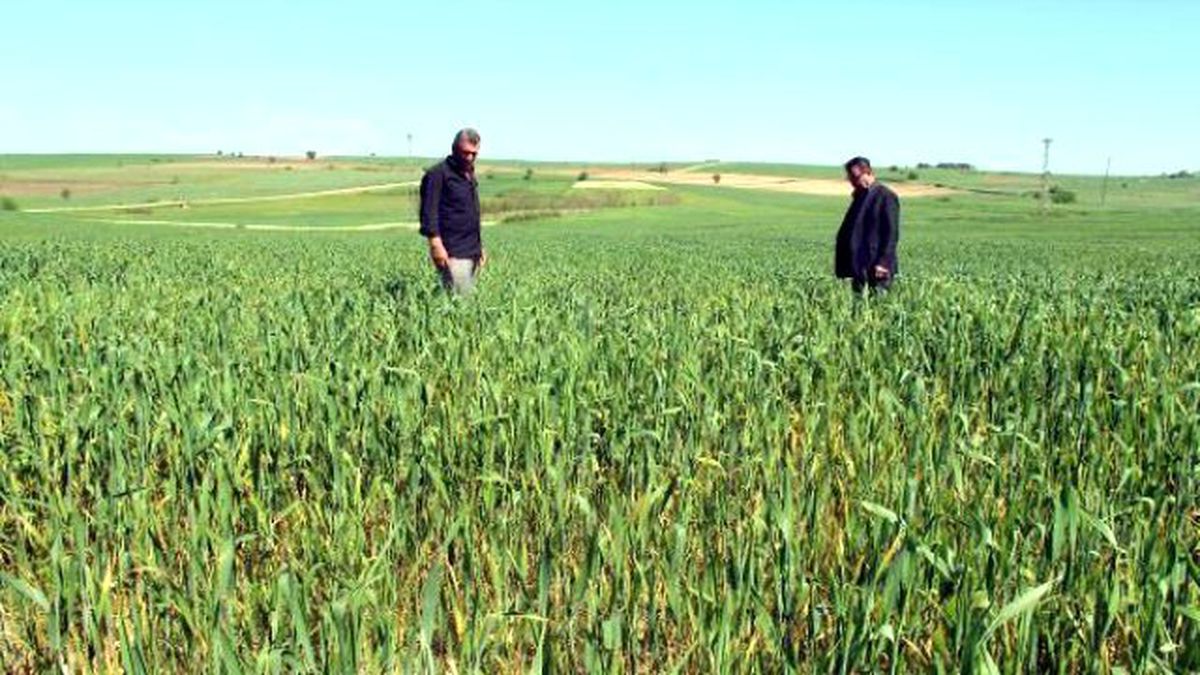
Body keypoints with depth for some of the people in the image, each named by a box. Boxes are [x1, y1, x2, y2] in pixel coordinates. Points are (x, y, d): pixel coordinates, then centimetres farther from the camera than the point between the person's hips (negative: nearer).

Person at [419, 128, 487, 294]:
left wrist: (480, 247, 26)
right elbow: (429, 212, -13)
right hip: (452, 254, -8)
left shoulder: (470, 175, 21)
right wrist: (436, 244, -22)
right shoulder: (437, 174, -6)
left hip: (472, 253, 8)